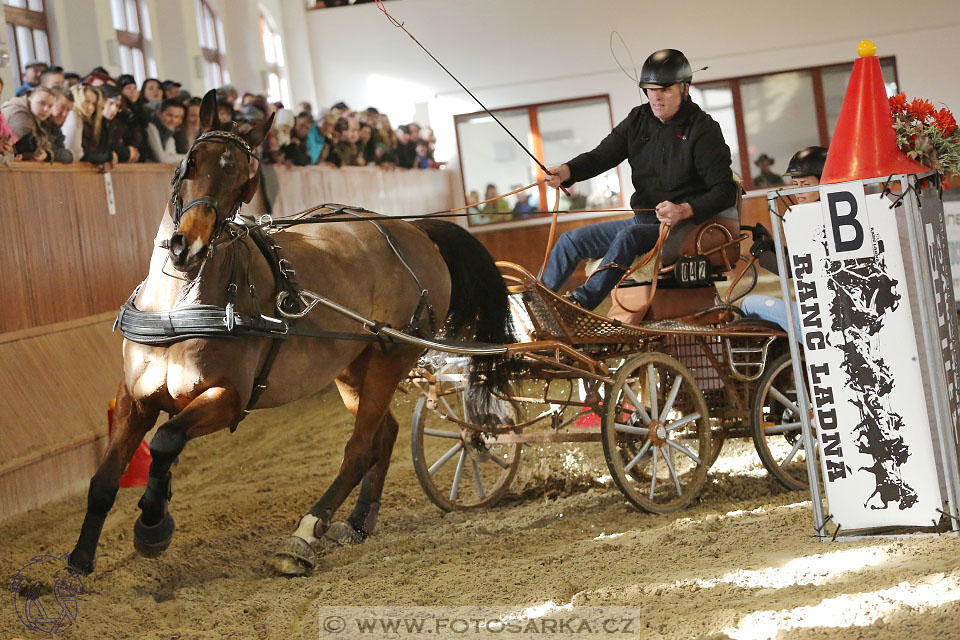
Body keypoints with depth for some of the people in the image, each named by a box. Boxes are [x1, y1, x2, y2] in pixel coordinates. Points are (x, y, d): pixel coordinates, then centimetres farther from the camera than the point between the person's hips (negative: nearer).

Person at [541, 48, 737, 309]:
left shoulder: (703, 129, -10)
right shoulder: (639, 120, 8)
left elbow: (725, 190, -15)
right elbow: (603, 155, 0)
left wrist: (685, 210, -33)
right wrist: (567, 171, -22)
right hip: (643, 220, 8)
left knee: (629, 237, -34)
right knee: (572, 239, 2)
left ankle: (581, 303, -44)